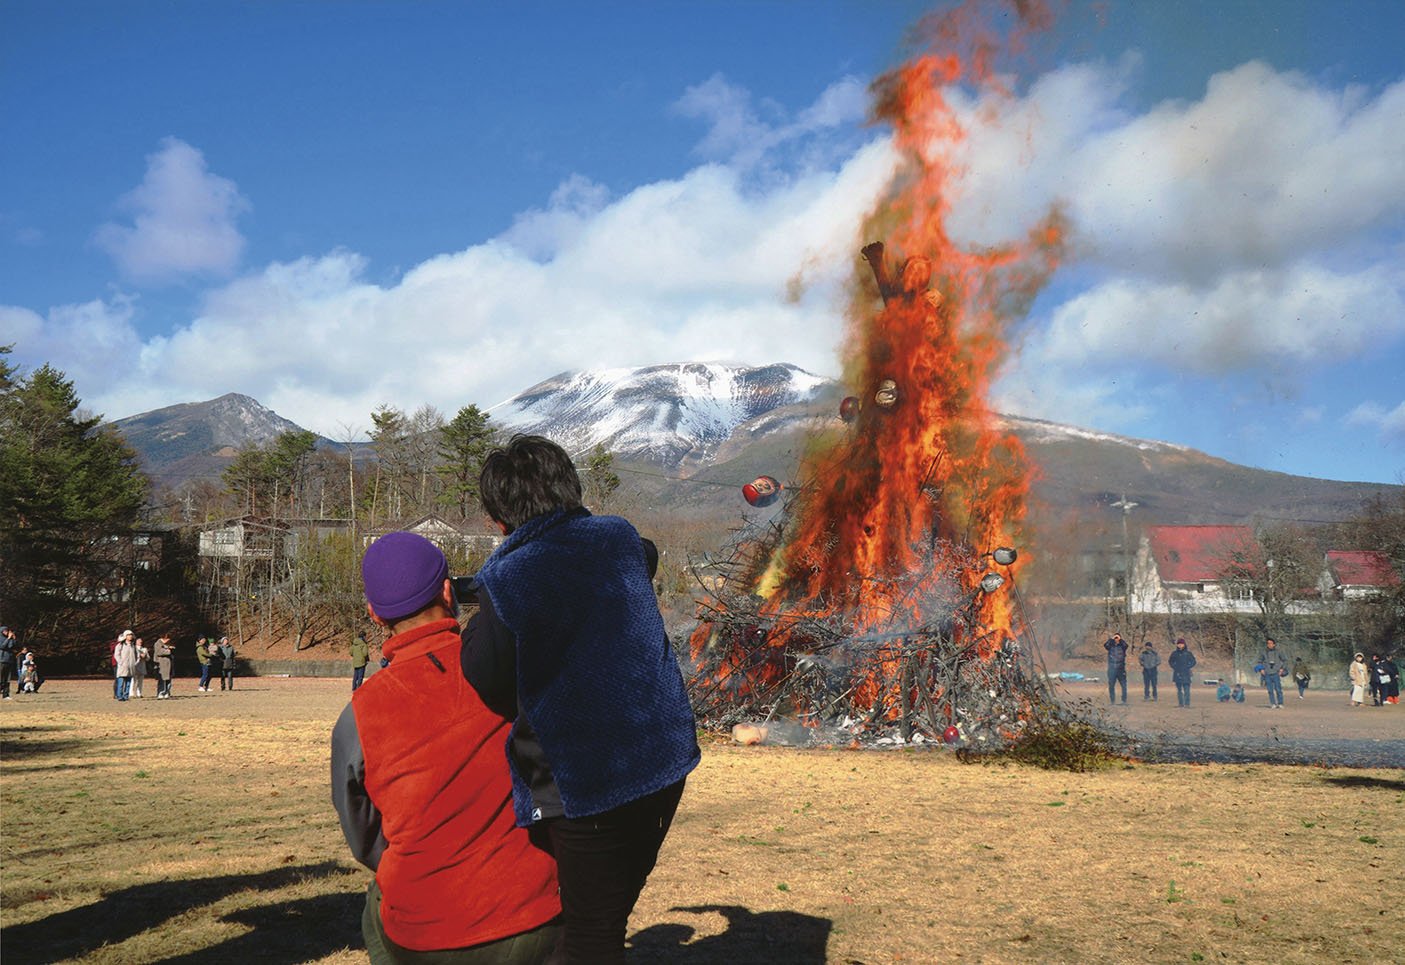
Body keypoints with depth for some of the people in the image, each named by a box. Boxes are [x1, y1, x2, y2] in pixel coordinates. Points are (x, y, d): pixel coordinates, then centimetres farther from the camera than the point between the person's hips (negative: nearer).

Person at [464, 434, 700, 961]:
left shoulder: (507, 582, -16)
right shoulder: (620, 540, 2)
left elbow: (484, 689, -13)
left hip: (585, 786, -6)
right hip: (665, 763, 6)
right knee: (611, 913, 23)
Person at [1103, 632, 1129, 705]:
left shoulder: (1122, 646, 4)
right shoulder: (1110, 646, 6)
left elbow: (1126, 645, -17)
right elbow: (1105, 645, -13)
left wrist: (1120, 639, -15)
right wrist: (1111, 638, -14)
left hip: (1121, 669, -1)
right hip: (1112, 669, 1)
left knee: (1124, 685, 0)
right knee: (1111, 686, 4)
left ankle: (1124, 700, 7)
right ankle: (1112, 701, 12)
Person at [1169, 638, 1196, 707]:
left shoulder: (1188, 653, 0)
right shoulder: (1174, 653, 7)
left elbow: (1193, 662, 5)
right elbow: (1170, 661, 20)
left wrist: (1187, 667, -5)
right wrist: (1174, 667, 5)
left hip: (1185, 674, -3)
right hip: (1177, 674, 3)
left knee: (1186, 689, -8)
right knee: (1179, 689, 8)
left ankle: (1187, 703, -8)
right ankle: (1180, 703, 13)